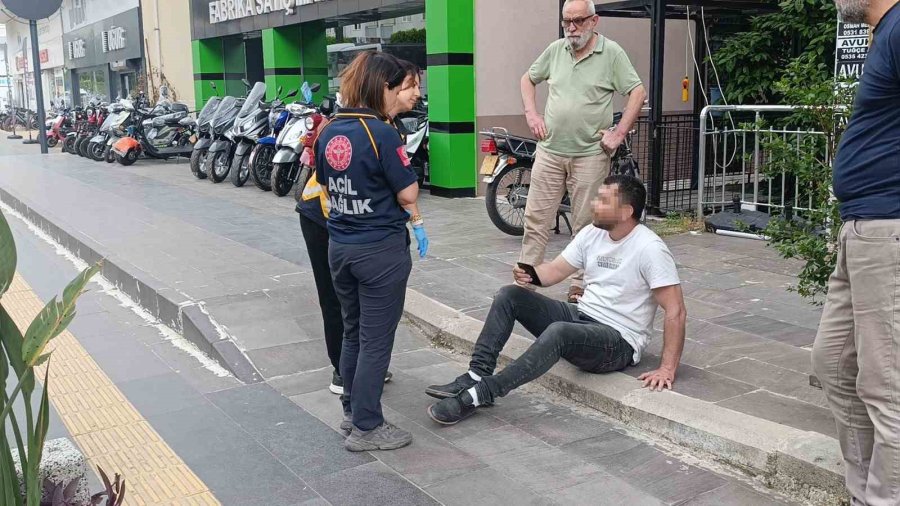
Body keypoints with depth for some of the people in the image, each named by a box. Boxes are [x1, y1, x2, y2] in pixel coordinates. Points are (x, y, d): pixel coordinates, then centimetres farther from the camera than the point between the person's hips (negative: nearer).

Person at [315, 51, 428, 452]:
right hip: (381, 249, -7)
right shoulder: (381, 133, -17)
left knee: (352, 332, 20)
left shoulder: (328, 131, 4)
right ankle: (366, 429, 11)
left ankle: (352, 410, 32)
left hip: (339, 246, 7)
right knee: (376, 340, 3)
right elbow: (408, 194, -15)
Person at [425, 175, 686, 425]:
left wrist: (667, 369, -23)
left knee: (558, 332, -38)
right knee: (510, 294, -7)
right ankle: (477, 374, -17)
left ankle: (479, 394, -35)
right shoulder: (592, 234, 6)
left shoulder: (650, 249, -16)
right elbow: (555, 270, 9)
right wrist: (529, 274, -14)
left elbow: (676, 311, -18)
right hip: (581, 315, 8)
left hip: (619, 342, -8)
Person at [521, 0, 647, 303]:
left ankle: (580, 287, 16)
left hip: (590, 155, -3)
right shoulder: (556, 50, 6)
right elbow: (528, 79, 19)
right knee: (536, 219, 4)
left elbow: (637, 93, -5)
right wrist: (531, 114, 7)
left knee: (586, 226, 5)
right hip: (549, 151, 3)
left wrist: (619, 133, -11)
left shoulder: (611, 53, -5)